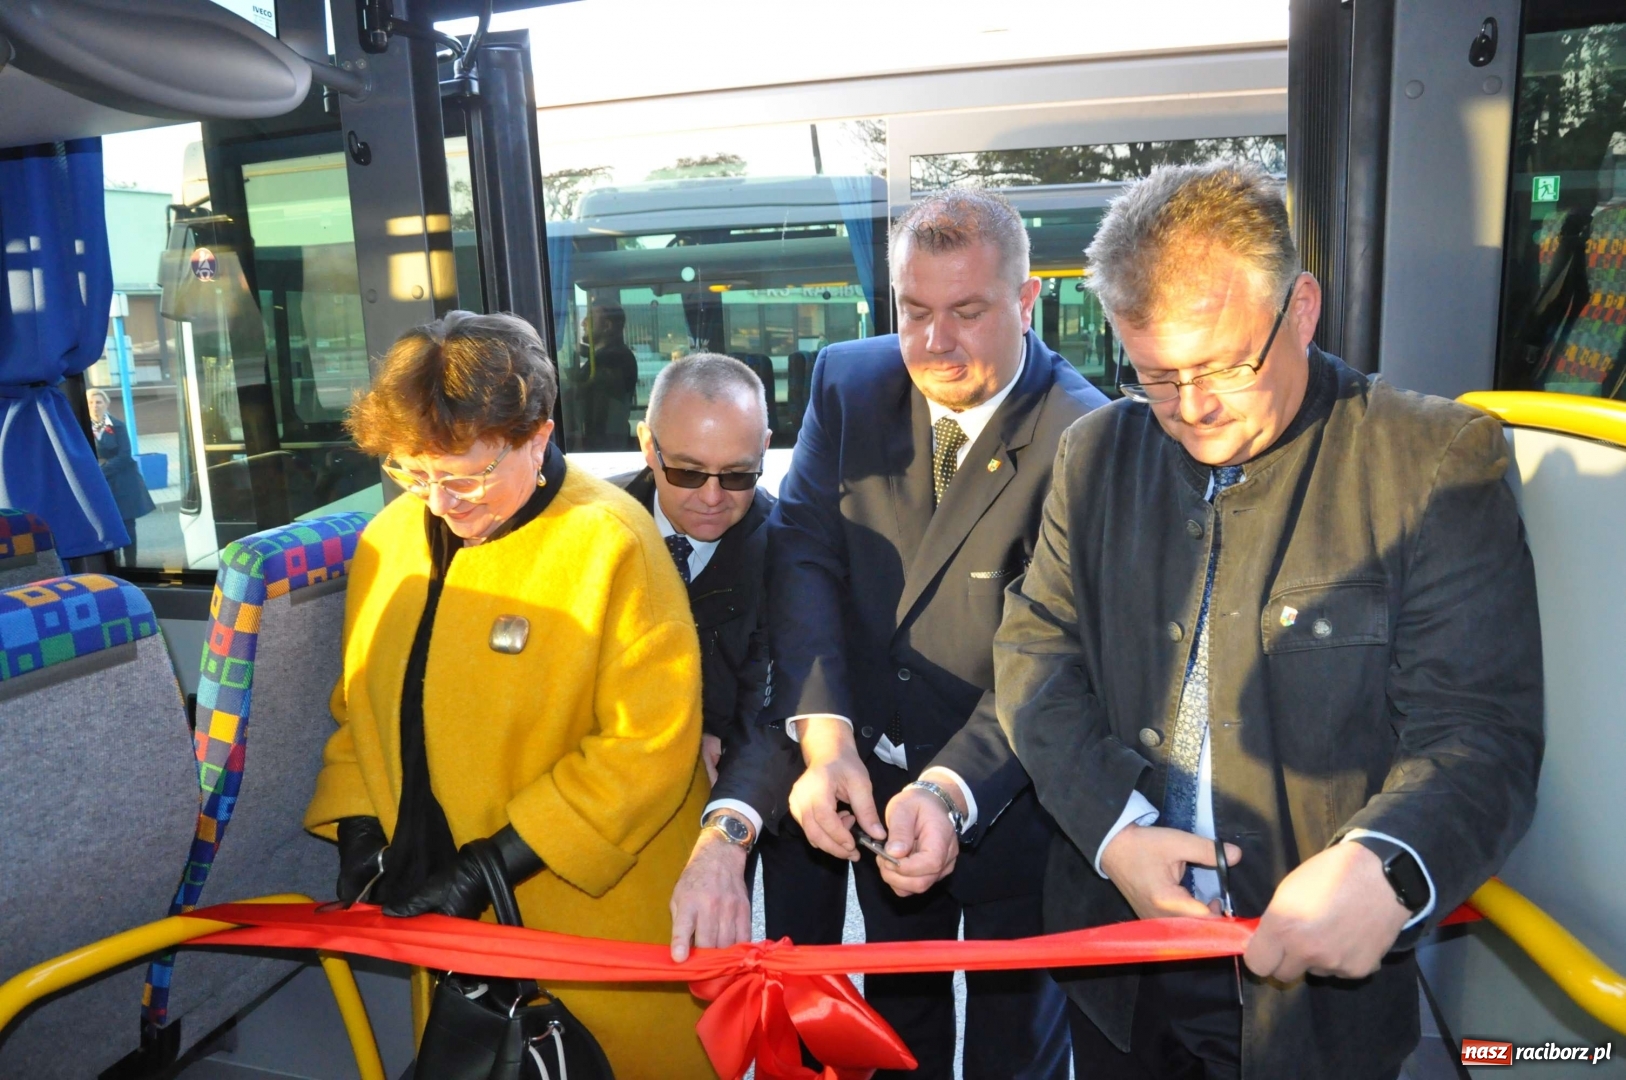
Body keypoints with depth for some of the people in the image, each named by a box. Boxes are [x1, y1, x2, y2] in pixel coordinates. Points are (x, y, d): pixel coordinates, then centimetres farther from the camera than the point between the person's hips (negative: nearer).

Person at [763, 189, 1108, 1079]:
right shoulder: (848, 382, -7)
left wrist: (953, 789, -39)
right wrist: (824, 736, -27)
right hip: (877, 781, 4)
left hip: (1009, 798, -3)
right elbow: (803, 551, -14)